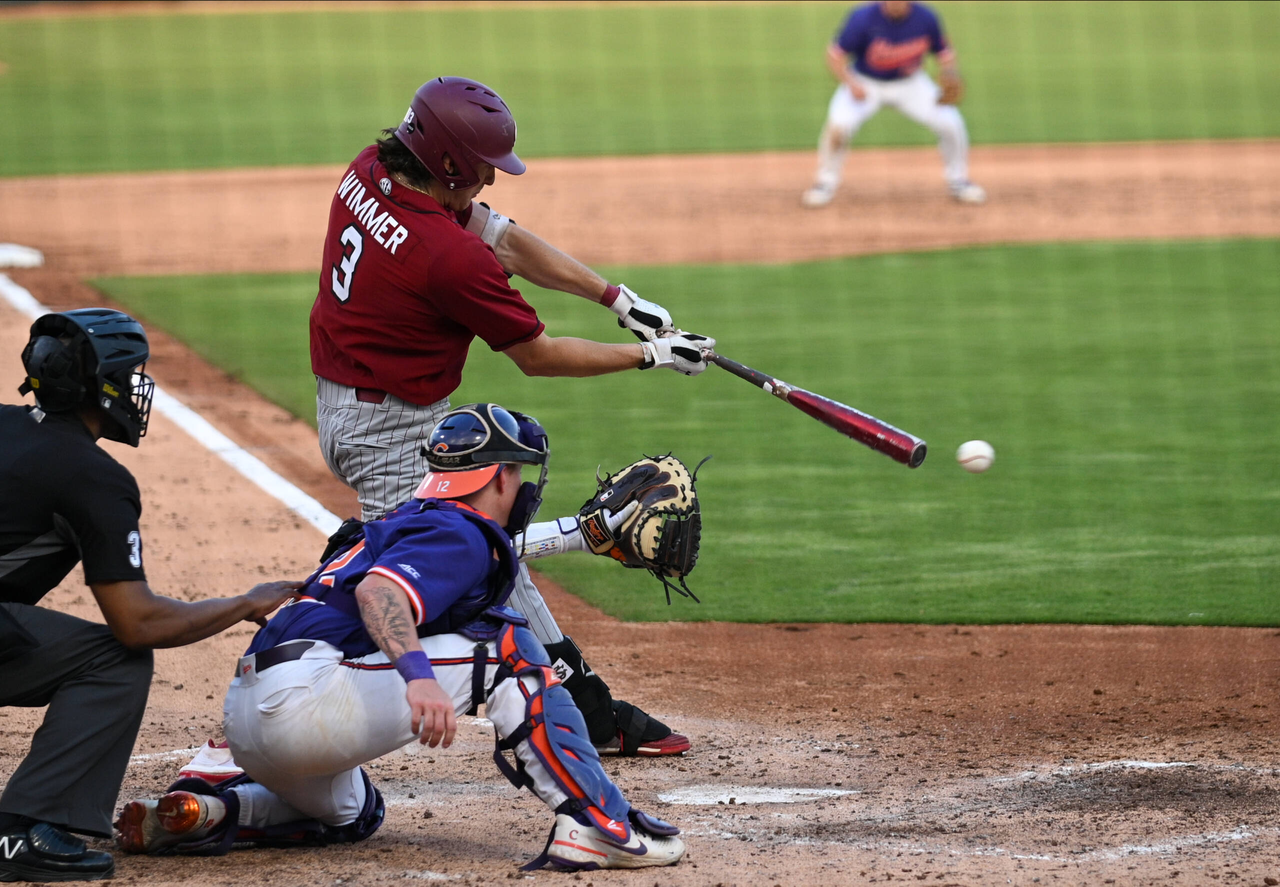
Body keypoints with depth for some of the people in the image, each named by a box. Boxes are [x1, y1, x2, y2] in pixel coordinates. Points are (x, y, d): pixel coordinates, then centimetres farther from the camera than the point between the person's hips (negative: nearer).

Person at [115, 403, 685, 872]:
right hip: (306, 697, -10)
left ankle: (207, 811, 10)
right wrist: (418, 675, -39)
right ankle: (600, 827, -17)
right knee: (504, 648, -7)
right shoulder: (461, 536, -3)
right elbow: (376, 591, -21)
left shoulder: (409, 522, 28)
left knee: (352, 814, 38)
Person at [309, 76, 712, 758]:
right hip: (391, 435, -10)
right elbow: (537, 355, -14)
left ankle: (588, 711, 31)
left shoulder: (370, 173, -4)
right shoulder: (452, 256, -30)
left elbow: (504, 238, 5)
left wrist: (616, 298, 4)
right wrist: (651, 355, -3)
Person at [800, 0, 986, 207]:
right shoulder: (863, 18, -25)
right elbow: (835, 55, -17)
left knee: (951, 124, -13)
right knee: (838, 125, -26)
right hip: (865, 83, -2)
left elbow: (943, 51, -2)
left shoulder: (925, 18, -17)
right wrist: (850, 82, -34)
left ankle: (958, 182, 13)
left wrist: (949, 76, -21)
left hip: (909, 84, 2)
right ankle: (826, 182, 0)